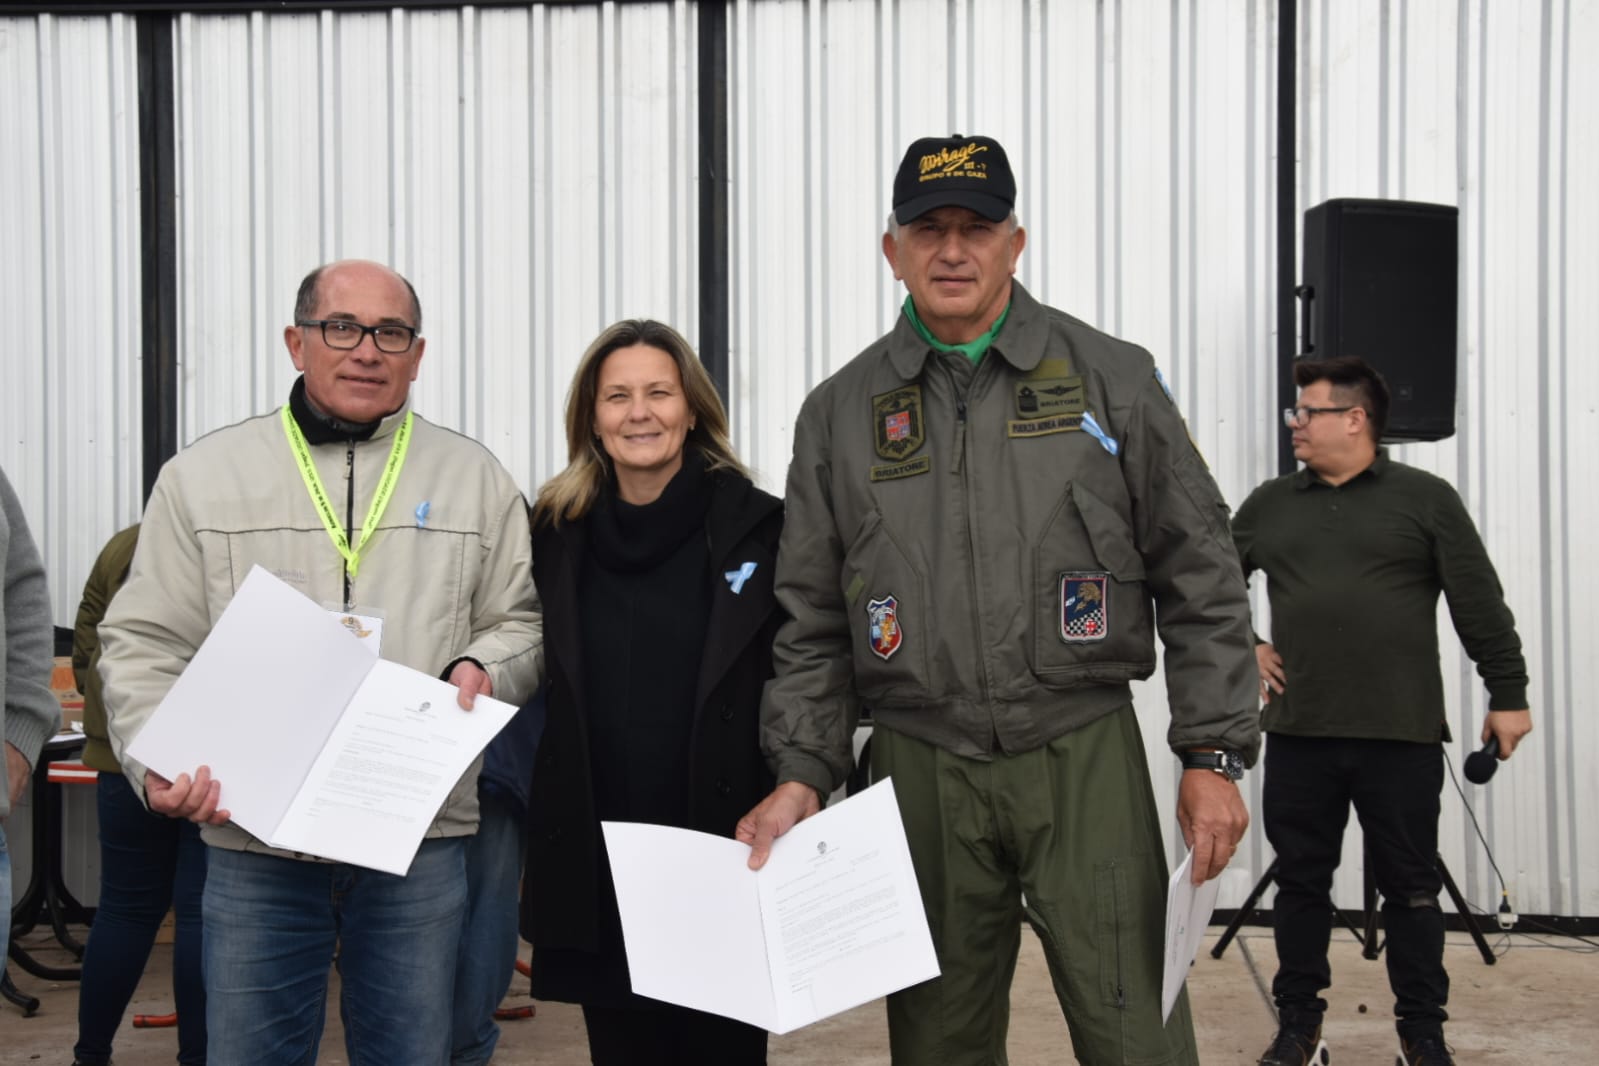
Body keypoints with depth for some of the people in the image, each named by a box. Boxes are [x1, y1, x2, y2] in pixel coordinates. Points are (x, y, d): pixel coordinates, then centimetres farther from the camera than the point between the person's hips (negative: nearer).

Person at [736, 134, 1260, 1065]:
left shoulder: (1113, 380, 2)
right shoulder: (841, 412, 7)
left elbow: (1201, 580, 2)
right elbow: (813, 619, 10)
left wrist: (1214, 754, -3)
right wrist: (803, 773, 1)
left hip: (1087, 761, -2)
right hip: (921, 771, 2)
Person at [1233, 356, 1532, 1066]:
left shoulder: (1424, 499, 1)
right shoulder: (1269, 505, 10)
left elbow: (1480, 606, 1)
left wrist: (1507, 693, -1)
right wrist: (1241, 642, 9)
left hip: (1402, 738, -3)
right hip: (1298, 737, 3)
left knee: (1410, 886, 6)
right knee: (1301, 883, 8)